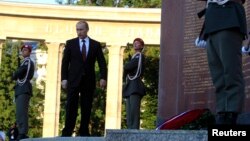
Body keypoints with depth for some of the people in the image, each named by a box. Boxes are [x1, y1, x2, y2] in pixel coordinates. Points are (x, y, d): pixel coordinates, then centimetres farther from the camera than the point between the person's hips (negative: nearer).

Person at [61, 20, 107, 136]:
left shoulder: (96, 45, 7)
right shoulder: (70, 43, 6)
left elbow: (102, 62, 5)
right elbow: (65, 62, 4)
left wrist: (103, 78, -8)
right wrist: (64, 78, -5)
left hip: (89, 81, 1)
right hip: (73, 80, -1)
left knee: (86, 108, 2)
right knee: (71, 106, -5)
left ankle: (84, 132, 8)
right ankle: (67, 132, -5)